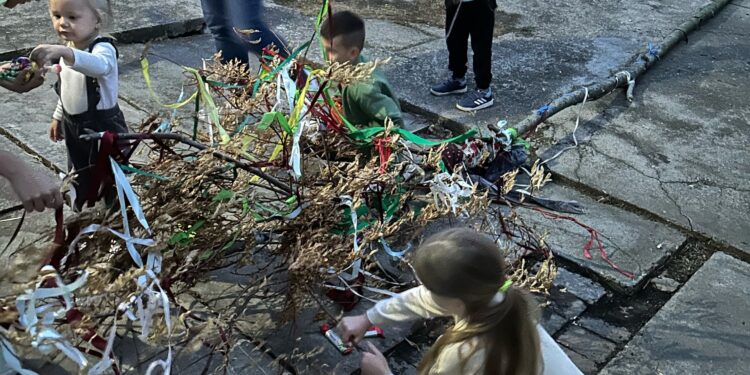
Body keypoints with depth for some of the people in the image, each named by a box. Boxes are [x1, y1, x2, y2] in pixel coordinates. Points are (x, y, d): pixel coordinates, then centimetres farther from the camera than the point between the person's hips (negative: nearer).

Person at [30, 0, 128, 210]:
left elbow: (98, 65, -51)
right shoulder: (69, 48, 4)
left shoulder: (103, 48, -24)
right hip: (74, 126, 8)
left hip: (104, 127, -8)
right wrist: (58, 117, 22)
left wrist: (62, 52, -66)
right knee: (80, 177, 23)